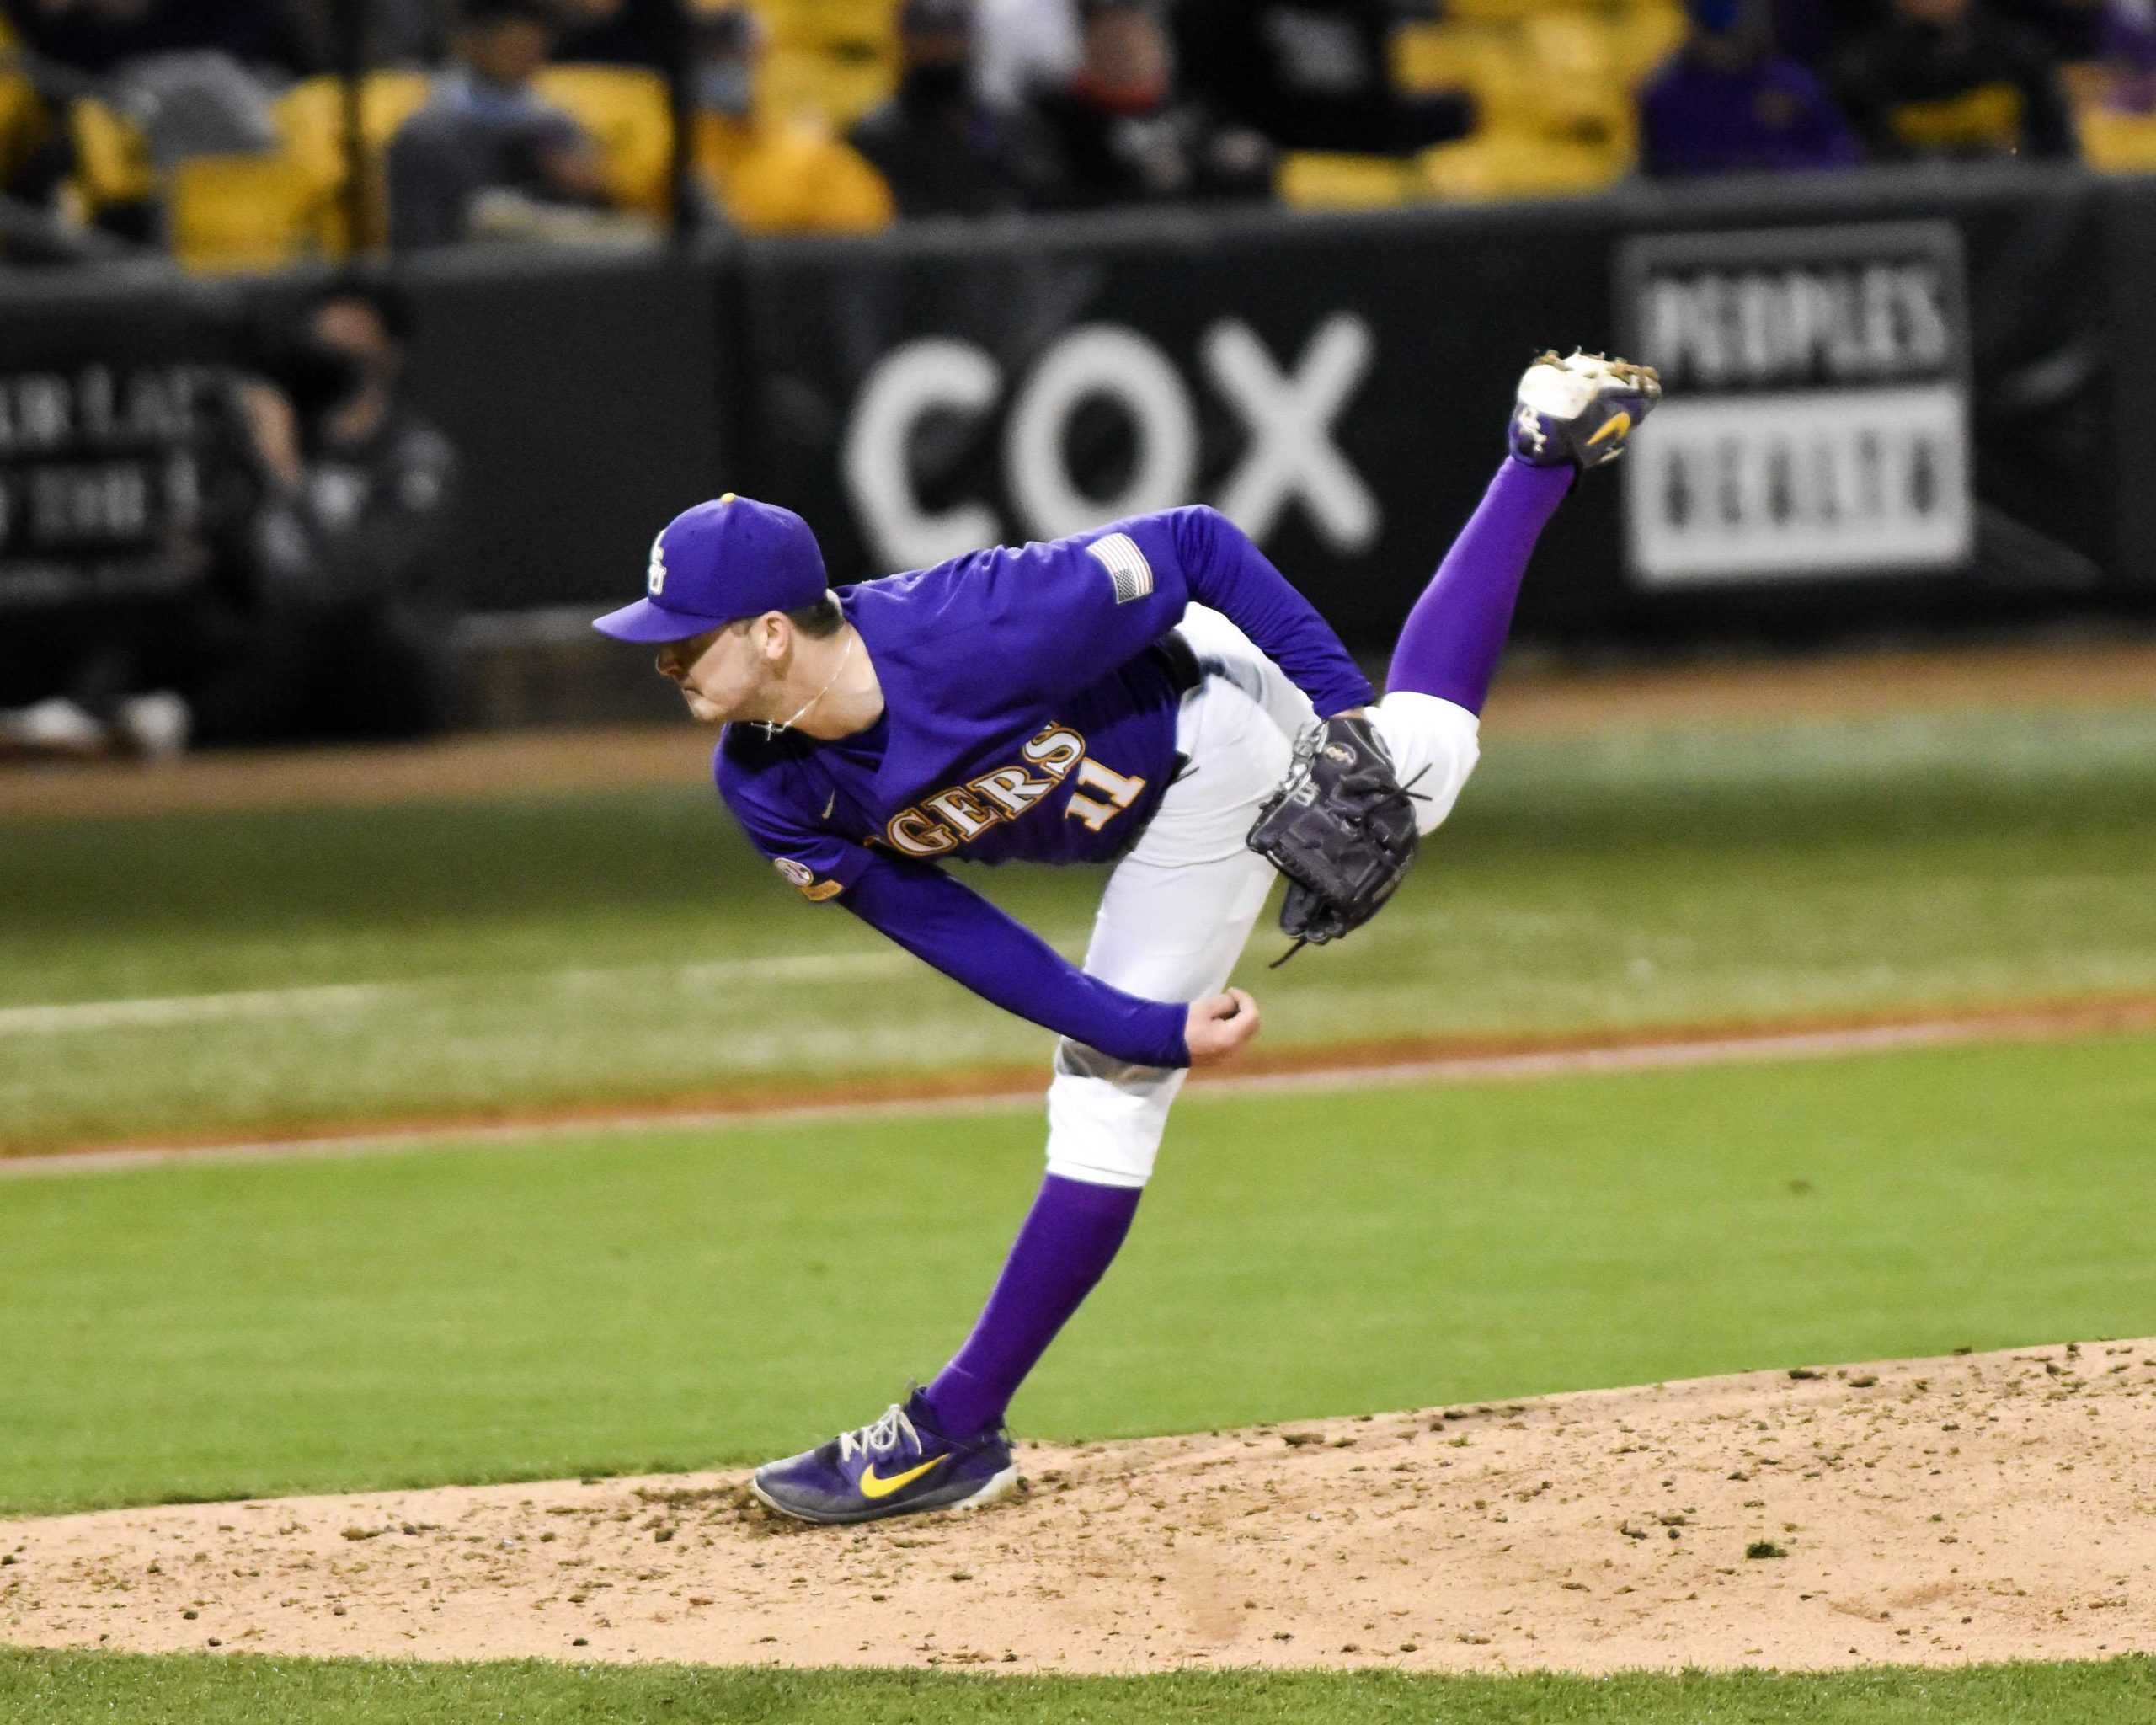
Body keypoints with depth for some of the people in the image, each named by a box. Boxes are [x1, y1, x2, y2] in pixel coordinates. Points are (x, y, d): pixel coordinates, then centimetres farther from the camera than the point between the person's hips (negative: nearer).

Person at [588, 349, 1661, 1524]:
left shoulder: (977, 633, -43)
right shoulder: (765, 791, -25)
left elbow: (1198, 548, -32)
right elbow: (943, 930, -21)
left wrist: (1344, 711, -33)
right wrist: (1154, 1033, -27)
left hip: (1211, 733, -6)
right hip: (1119, 792, 6)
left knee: (1105, 1095, -11)